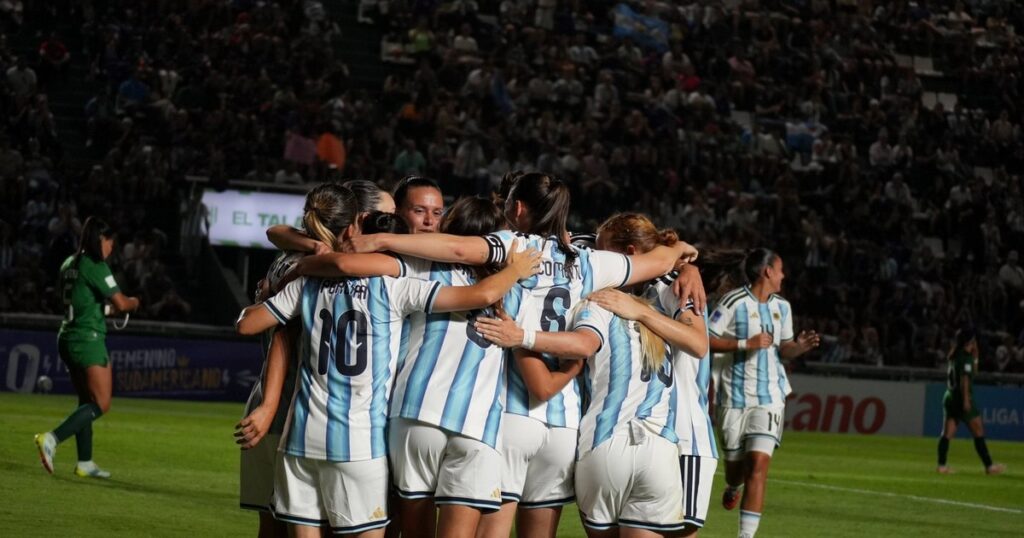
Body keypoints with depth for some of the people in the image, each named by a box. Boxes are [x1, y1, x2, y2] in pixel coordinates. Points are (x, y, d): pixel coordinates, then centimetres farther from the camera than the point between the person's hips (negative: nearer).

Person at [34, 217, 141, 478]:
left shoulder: (69, 264, 13)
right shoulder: (95, 266, -13)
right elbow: (120, 302, -16)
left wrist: (107, 309, 20)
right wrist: (133, 302, 5)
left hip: (67, 337, 9)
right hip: (88, 339, -9)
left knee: (87, 401, 15)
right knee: (101, 404, -7)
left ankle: (85, 462, 14)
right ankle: (52, 439, -21)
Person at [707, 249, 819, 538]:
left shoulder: (782, 307, 8)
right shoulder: (734, 302, -12)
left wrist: (798, 347, -4)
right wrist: (747, 343, -21)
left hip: (770, 395, 3)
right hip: (735, 394, -3)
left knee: (759, 463, -13)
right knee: (735, 462, 10)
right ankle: (733, 488, 50)